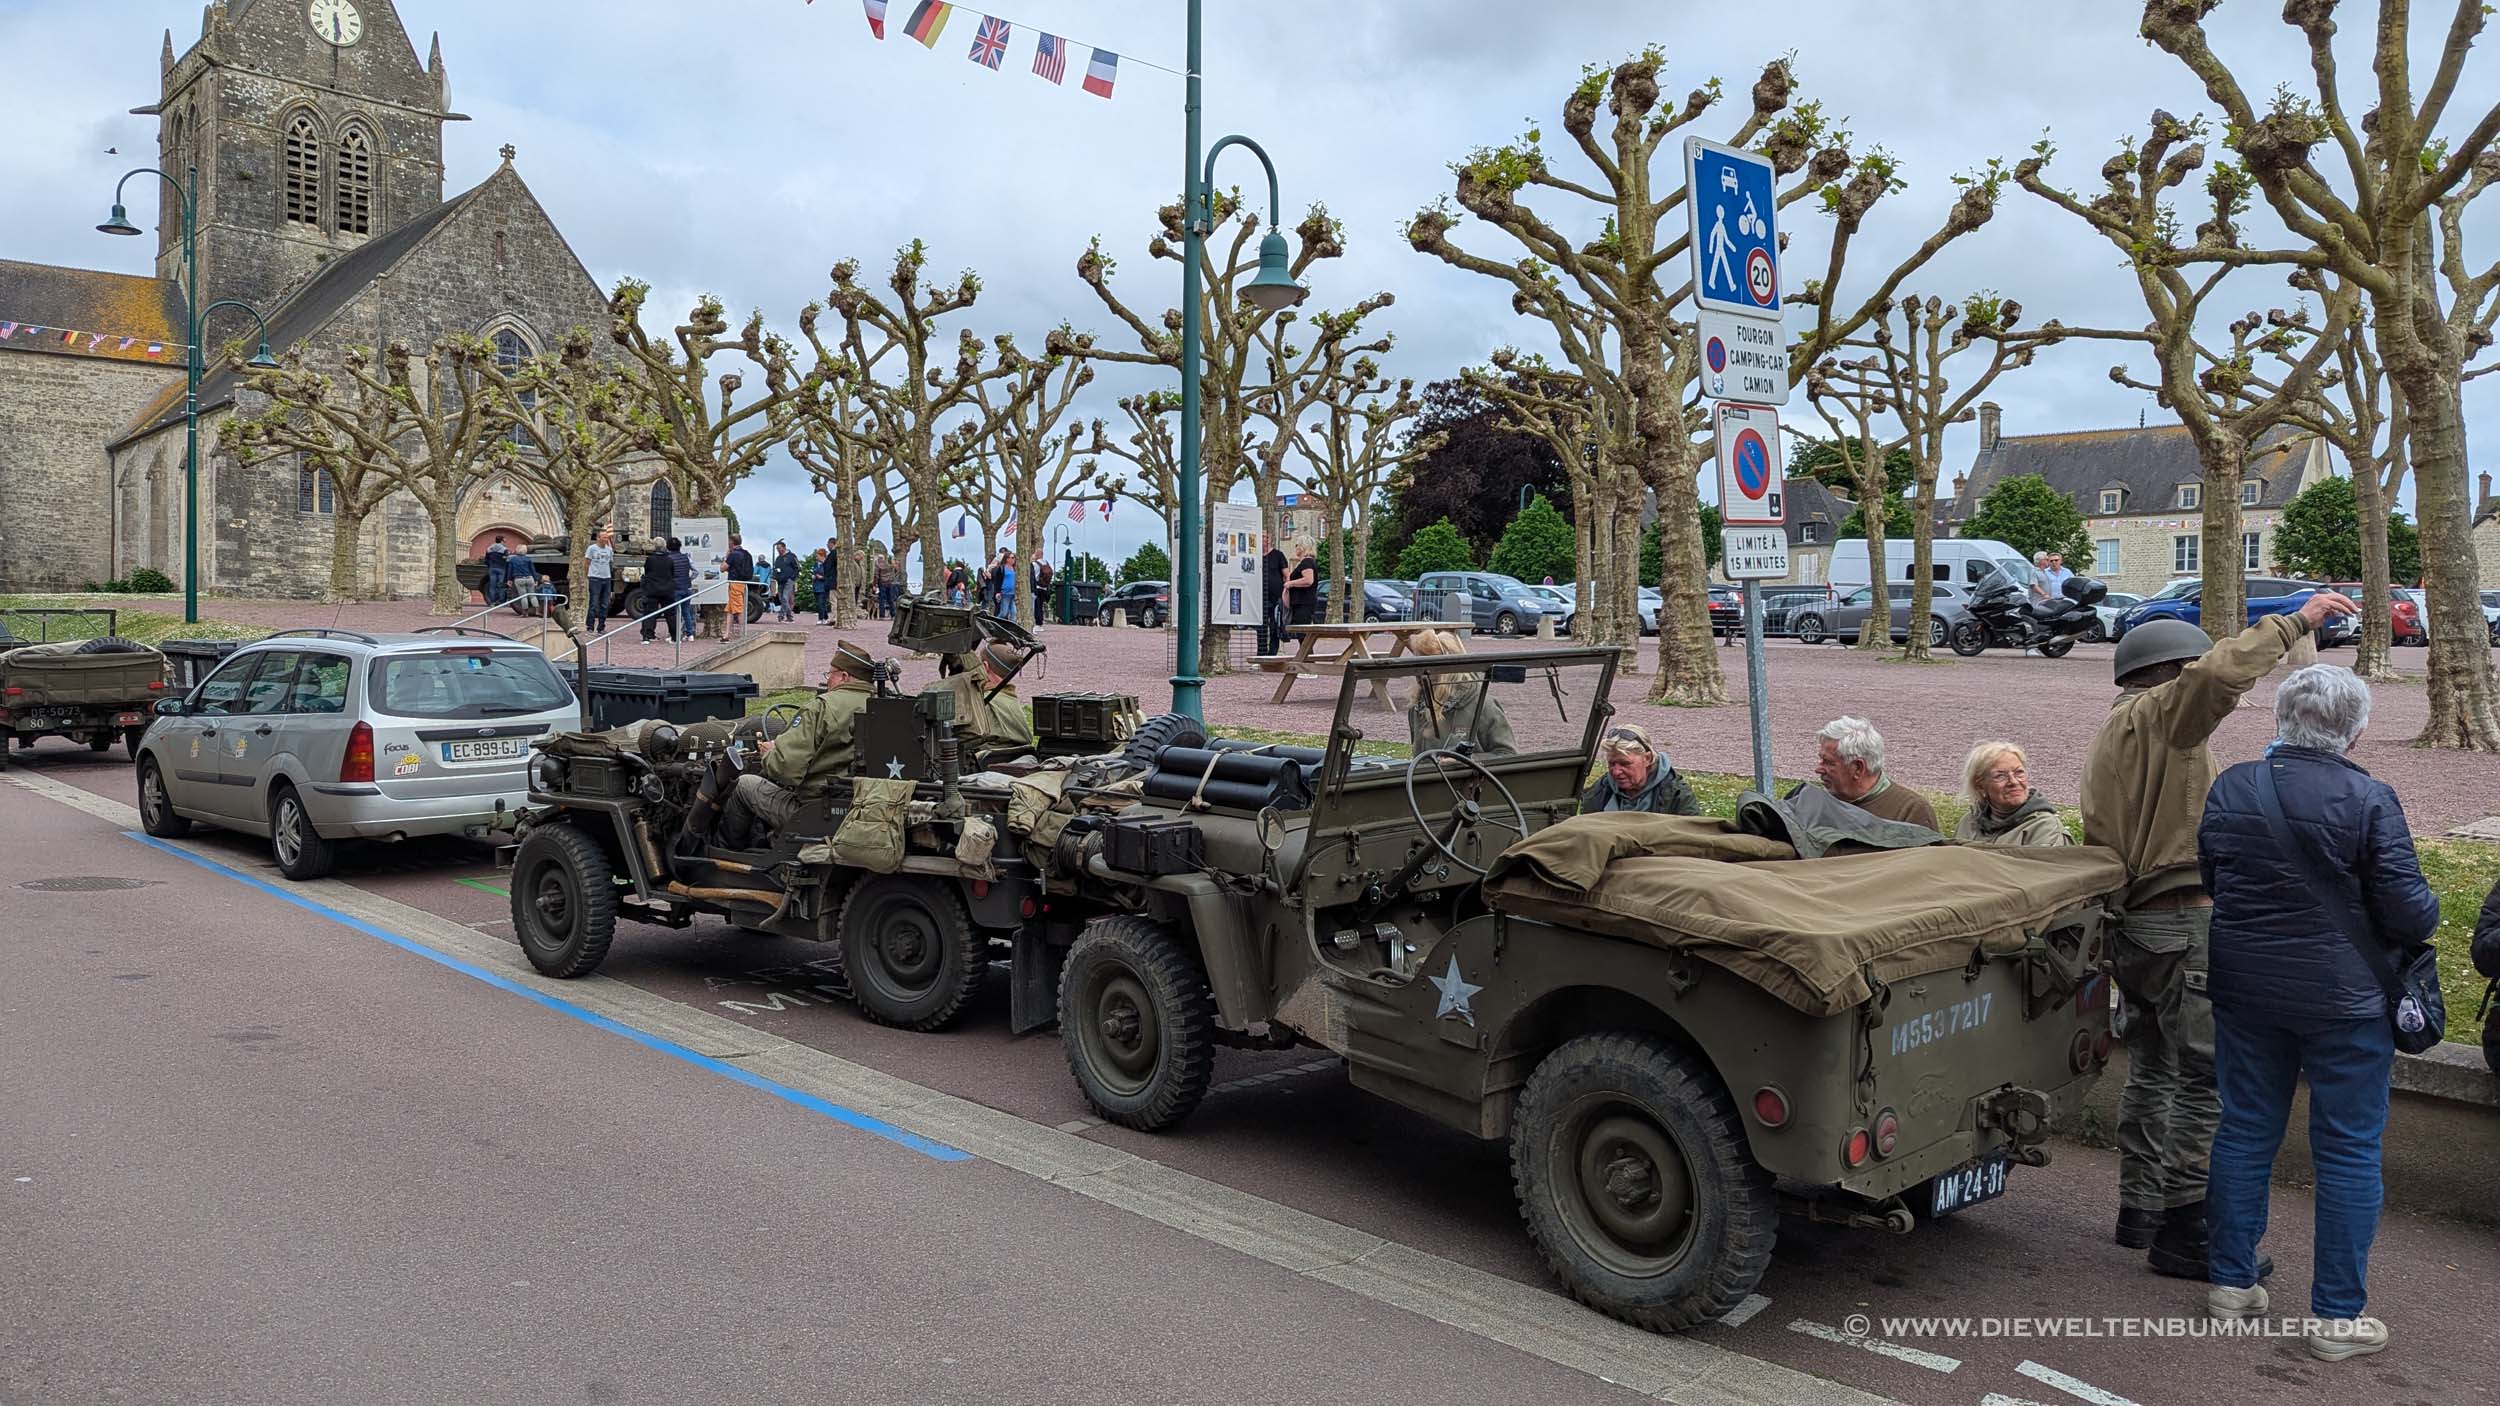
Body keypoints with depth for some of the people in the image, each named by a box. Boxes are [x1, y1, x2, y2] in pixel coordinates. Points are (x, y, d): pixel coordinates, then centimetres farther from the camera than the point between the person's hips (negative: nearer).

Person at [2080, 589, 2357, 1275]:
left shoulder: (2111, 733, 22)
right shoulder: (2156, 714, -10)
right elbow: (2219, 674, -30)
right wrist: (2294, 621, -20)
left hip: (2133, 923, 11)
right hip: (2181, 922, -11)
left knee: (2153, 1067, 19)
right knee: (2207, 1080, -7)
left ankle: (2140, 1208, 27)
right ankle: (2183, 1234, -4)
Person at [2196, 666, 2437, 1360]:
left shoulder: (2230, 788, -1)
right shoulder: (2369, 800, -16)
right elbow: (2407, 907, -14)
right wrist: (2426, 921, 8)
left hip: (2246, 990, 4)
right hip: (2344, 999, -4)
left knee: (2245, 1130, 15)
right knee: (2349, 1151, 6)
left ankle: (2231, 1282, 24)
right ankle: (2337, 1316, 12)